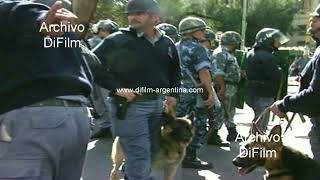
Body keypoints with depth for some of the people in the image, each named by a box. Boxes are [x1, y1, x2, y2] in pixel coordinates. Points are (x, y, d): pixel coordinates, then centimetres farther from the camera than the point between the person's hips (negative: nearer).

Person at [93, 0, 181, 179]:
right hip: (129, 105, -7)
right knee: (140, 158, -6)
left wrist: (173, 93, 13)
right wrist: (116, 88, -19)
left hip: (157, 103, 7)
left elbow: (174, 71, 26)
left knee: (151, 151, 19)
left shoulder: (167, 43, 9)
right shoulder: (118, 40, -10)